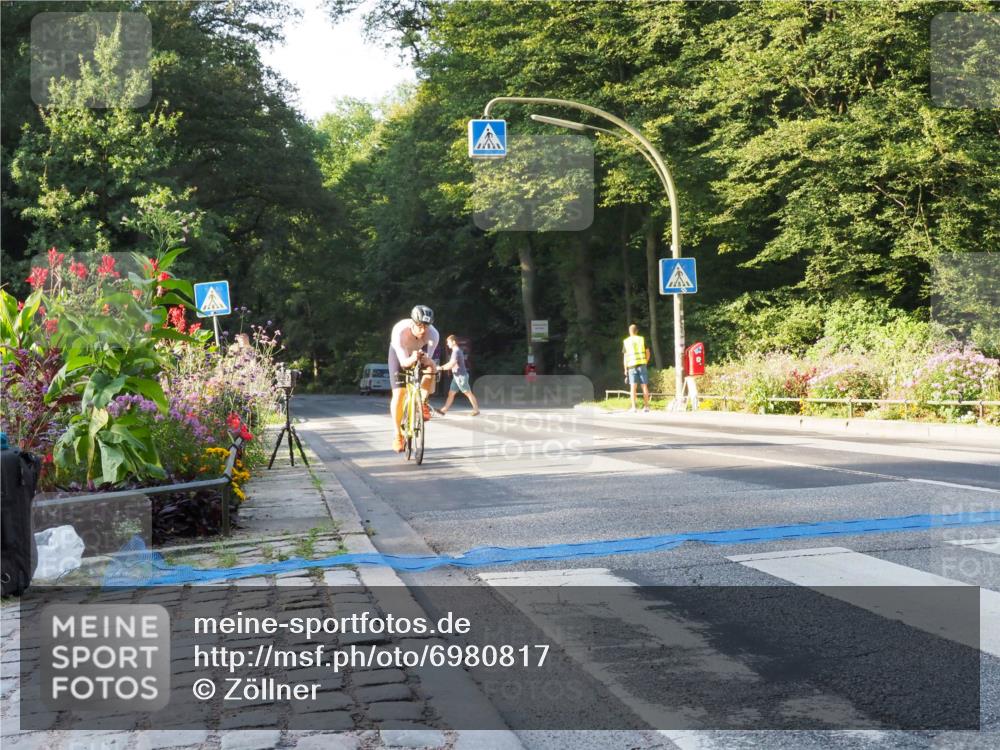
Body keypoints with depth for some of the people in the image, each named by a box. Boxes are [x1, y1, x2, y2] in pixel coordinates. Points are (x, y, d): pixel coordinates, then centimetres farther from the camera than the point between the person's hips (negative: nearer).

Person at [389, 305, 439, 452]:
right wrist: (412, 359, -60)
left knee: (430, 367, -33)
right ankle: (397, 435, -1)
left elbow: (428, 359, -32)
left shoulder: (433, 334, -33)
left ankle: (422, 403, -11)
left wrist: (425, 360, -56)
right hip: (400, 353, -2)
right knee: (398, 393, -13)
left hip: (420, 351, 2)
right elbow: (403, 362, -38)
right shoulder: (400, 330, -39)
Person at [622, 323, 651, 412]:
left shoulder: (626, 342, 2)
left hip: (632, 366, -1)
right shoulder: (642, 339, 4)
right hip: (642, 365, 1)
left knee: (633, 387, 0)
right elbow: (647, 353, 4)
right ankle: (646, 406, 5)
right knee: (644, 386, 5)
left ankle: (633, 407, -7)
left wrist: (625, 369, 6)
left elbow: (625, 356, 1)